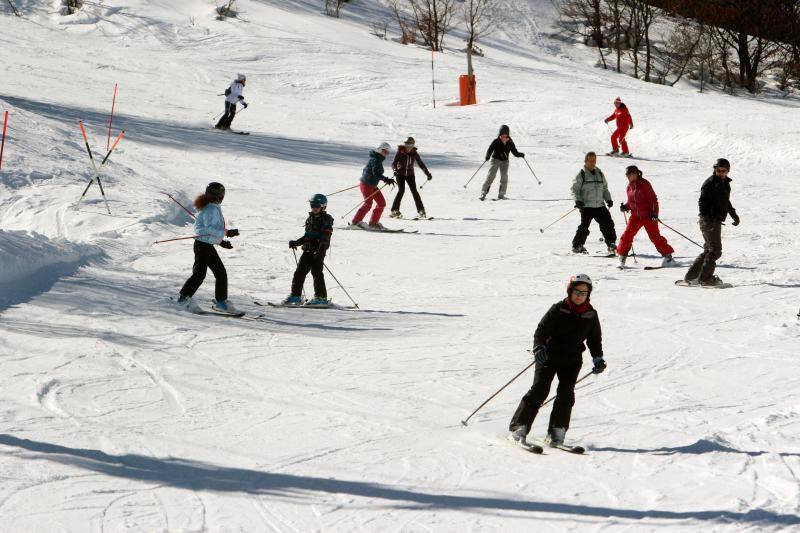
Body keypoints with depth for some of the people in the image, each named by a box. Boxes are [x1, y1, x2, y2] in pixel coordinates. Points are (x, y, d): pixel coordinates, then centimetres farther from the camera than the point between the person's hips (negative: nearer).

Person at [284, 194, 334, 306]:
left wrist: (321, 248, -28)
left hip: (319, 250, -7)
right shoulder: (310, 219, 18)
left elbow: (325, 237, -15)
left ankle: (321, 298, -6)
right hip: (308, 249, 7)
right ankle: (295, 296, 8)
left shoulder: (326, 219, -4)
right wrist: (296, 243, 21)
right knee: (299, 272, 3)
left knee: (317, 272, -11)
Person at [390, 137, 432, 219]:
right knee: (401, 190, -18)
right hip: (400, 174, -2)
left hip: (410, 174, 2)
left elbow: (421, 164, 1)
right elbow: (394, 163, -14)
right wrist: (395, 170, -35)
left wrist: (428, 174, -7)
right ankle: (395, 210, -13)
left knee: (414, 191, -8)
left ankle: (421, 210, -2)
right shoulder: (400, 152, -11)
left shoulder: (414, 153, -4)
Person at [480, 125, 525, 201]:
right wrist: (487, 156, -34)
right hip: (495, 160, -3)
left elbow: (515, 153, 2)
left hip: (505, 161, 3)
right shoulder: (496, 142, -10)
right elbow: (490, 150, -15)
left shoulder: (510, 143, -1)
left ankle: (501, 195, 1)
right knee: (491, 175, -13)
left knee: (504, 177, -9)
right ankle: (483, 193, -11)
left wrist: (520, 154, -18)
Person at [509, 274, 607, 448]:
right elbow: (541, 331, -9)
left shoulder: (591, 315, 4)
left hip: (572, 360, 3)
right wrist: (539, 348, -25)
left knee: (566, 394, -9)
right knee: (539, 391, -10)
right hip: (549, 356, -3)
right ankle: (518, 429, -8)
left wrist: (598, 358, 5)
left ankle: (556, 433, -3)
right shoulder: (558, 310, -9)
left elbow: (595, 340, 16)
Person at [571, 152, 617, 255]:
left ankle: (611, 244, 8)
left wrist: (608, 199, 9)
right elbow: (575, 189, -1)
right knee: (584, 226, -11)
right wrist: (578, 200, -16)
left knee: (608, 224, -1)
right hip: (586, 206, -5)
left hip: (600, 205, 5)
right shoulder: (581, 175, 0)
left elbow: (605, 188, 24)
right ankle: (577, 245, 3)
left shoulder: (600, 174, 15)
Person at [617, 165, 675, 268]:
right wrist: (625, 207, -3)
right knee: (627, 235, -4)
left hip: (648, 215, -6)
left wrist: (654, 213, -17)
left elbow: (653, 199, -10)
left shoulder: (644, 184, -11)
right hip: (635, 216, 6)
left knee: (655, 236, -6)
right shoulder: (630, 186, 8)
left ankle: (668, 256, 4)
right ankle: (622, 257, 6)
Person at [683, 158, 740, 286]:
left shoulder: (726, 184, 16)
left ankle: (691, 276, 14)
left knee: (709, 250, 11)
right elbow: (703, 202, -18)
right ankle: (705, 277, -7)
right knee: (715, 250, -11)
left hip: (717, 221, 9)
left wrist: (733, 214, 32)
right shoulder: (710, 183, -11)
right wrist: (706, 217, -29)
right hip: (709, 221, -9)